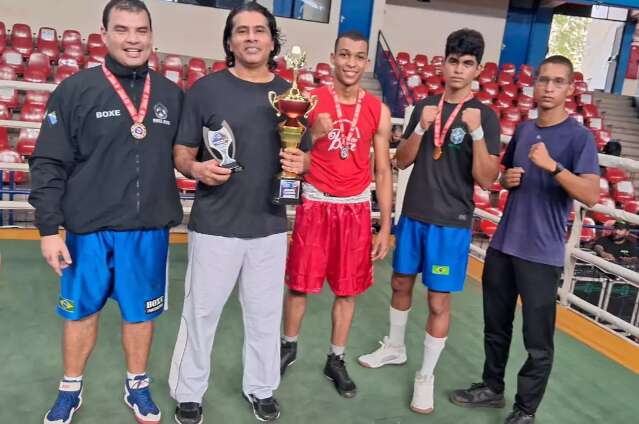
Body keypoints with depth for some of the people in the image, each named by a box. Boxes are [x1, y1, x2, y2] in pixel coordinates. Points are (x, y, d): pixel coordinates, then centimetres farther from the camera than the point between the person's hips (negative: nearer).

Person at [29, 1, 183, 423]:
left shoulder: (172, 95, 3)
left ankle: (137, 386, 36)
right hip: (89, 229, -1)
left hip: (150, 231, 2)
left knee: (140, 312, 15)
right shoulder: (75, 90, -5)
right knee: (81, 310, 14)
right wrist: (49, 229, -8)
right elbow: (49, 164, -5)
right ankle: (71, 390, 36)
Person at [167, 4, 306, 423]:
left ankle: (261, 387, 36)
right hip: (215, 225, -2)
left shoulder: (289, 94, 5)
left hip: (270, 226, 3)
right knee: (202, 311, 9)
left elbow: (304, 156, 11)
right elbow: (181, 153, -1)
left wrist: (300, 162, -12)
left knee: (265, 313, 15)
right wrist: (197, 168, -23)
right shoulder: (206, 89, -4)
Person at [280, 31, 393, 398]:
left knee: (348, 288, 9)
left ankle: (336, 360, 27)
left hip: (356, 208, 2)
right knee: (300, 282, 9)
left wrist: (385, 226, 0)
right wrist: (313, 135, -22)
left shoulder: (379, 111, 1)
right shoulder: (312, 101, -3)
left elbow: (383, 171, 3)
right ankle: (289, 346, 33)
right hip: (316, 203, -1)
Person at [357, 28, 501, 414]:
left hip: (451, 223, -4)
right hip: (413, 215, 5)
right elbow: (402, 161, 4)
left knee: (439, 300, 2)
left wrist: (476, 132, -25)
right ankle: (394, 348, 40)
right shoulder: (425, 106, 6)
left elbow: (486, 179, -13)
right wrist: (421, 128, -13)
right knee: (401, 282, 17)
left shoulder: (485, 116, -7)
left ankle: (426, 376, 18)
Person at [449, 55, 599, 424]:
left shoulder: (580, 137, -9)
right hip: (503, 245, 6)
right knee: (496, 326, 18)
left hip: (542, 254, -6)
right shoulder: (523, 130, 9)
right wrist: (508, 179, 1)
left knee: (538, 342, 5)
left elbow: (592, 195, -20)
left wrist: (552, 165, -29)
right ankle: (492, 388, 36)